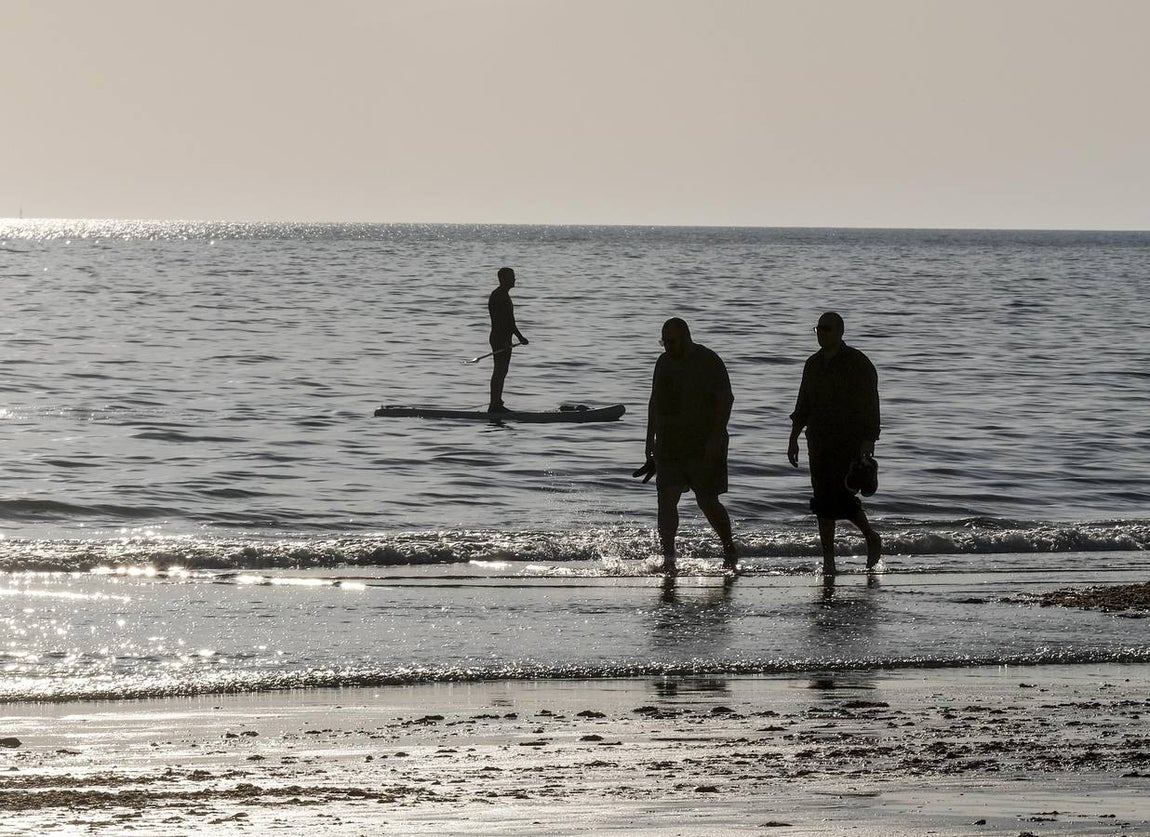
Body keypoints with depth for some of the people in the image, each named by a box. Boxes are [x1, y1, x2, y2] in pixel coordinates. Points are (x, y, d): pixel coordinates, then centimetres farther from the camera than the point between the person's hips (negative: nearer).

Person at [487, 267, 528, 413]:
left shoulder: (504, 295, 19)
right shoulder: (497, 296, -14)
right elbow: (498, 320, -22)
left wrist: (520, 337, 30)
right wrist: (506, 339, -27)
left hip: (505, 340, 11)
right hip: (500, 339, -11)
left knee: (502, 372, 12)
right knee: (499, 372, -11)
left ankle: (497, 404, 16)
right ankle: (494, 405, -11)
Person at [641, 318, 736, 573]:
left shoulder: (708, 361, -8)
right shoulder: (664, 361, 12)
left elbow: (726, 399, -12)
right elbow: (654, 403, 19)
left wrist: (716, 438, -20)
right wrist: (650, 442, 18)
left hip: (704, 448, -6)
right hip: (670, 446, 6)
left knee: (707, 502, -1)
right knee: (666, 501, -6)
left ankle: (730, 551, 19)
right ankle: (668, 558, -5)